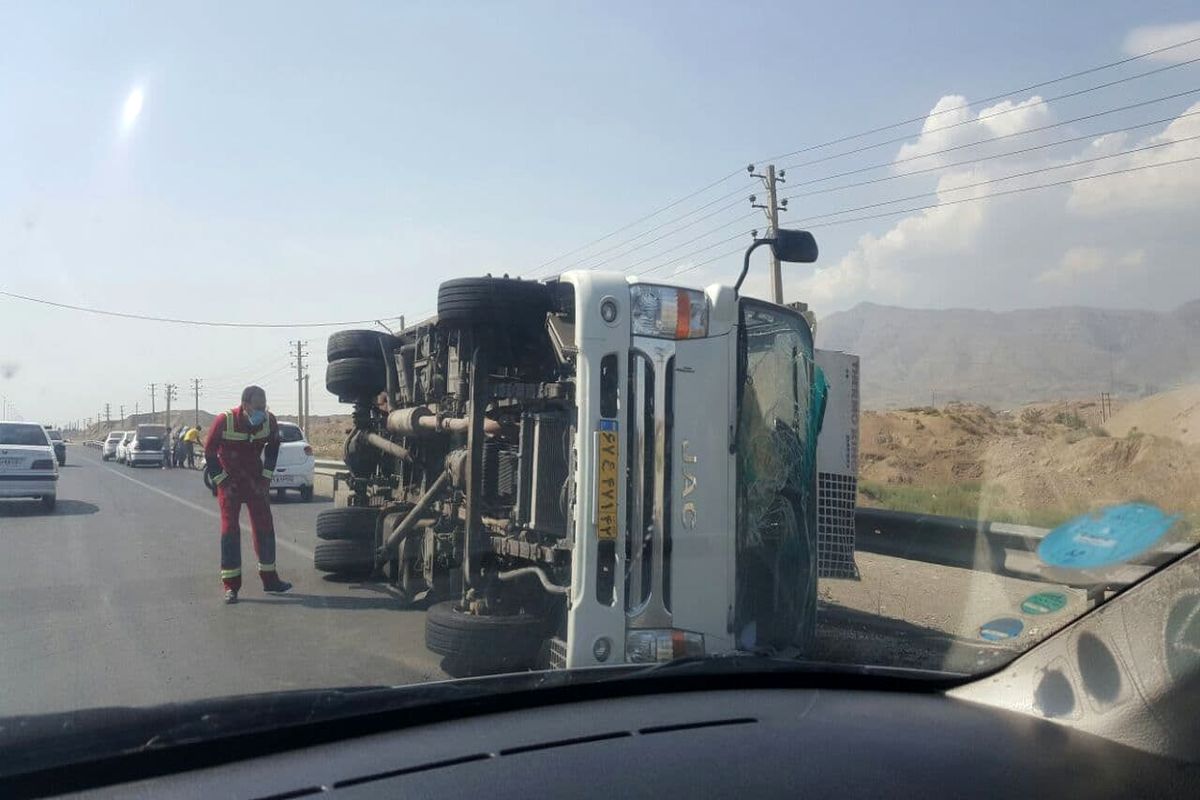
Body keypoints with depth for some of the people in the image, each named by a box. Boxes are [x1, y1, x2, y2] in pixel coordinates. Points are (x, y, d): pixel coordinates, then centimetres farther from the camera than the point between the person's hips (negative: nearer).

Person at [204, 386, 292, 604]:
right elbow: (209, 453, -8)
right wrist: (222, 481, -11)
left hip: (255, 480, 4)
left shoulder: (269, 421, -10)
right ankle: (230, 586, 0)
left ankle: (269, 579, 18)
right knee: (230, 530, -6)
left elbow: (273, 447, 9)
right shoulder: (224, 421, -20)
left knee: (265, 527, 6)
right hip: (229, 481, -4)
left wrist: (266, 476, 3)